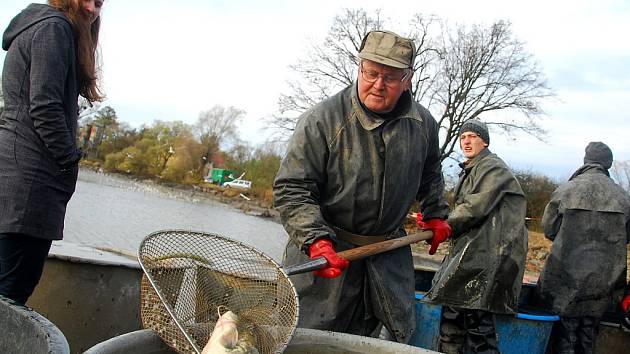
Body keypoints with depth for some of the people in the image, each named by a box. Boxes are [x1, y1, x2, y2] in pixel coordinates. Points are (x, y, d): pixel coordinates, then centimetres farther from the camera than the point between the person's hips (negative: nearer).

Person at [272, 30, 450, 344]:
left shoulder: (423, 124, -1)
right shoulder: (322, 120, -18)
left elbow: (430, 175, 22)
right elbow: (291, 189, -18)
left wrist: (436, 214, 24)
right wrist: (316, 241, -28)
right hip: (328, 248, -4)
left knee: (398, 334, 13)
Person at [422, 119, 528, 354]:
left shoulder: (493, 167, -7)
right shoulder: (469, 171, 23)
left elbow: (475, 208, -17)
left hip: (488, 253, -10)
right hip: (469, 251, 10)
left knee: (476, 316, -11)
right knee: (453, 311, 9)